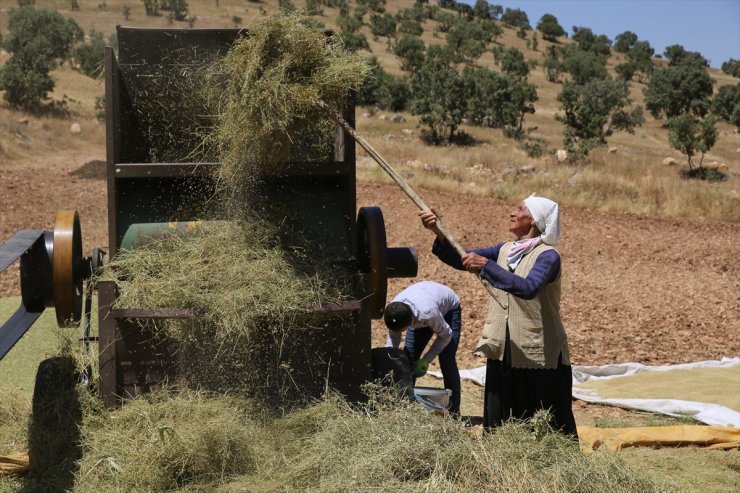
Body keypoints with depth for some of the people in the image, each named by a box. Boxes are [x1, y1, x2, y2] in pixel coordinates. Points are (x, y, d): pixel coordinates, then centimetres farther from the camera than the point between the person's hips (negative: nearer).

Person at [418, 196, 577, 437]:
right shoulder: (504, 250, 10)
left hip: (538, 356, -6)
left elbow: (528, 288, -29)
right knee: (499, 425, 12)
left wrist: (486, 266, -30)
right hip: (502, 353, 7)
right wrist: (438, 232, -10)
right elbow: (462, 259, 4)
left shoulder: (547, 256, -11)